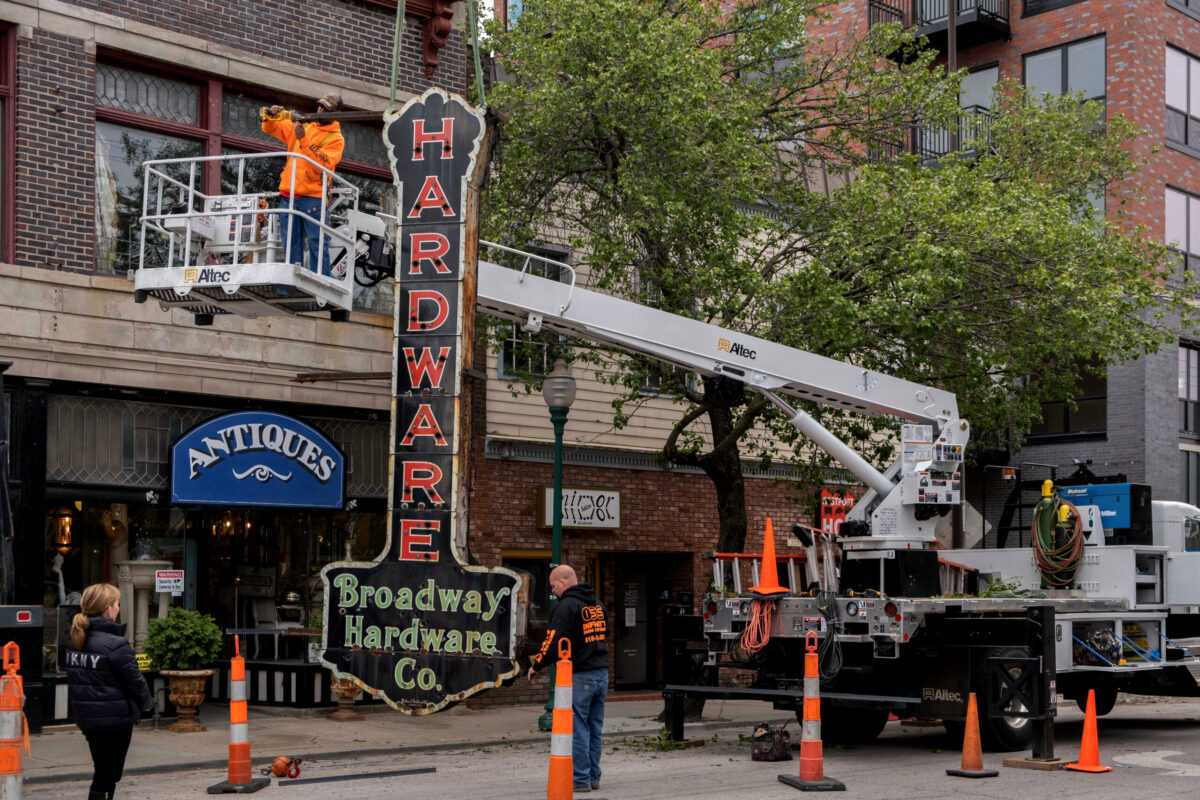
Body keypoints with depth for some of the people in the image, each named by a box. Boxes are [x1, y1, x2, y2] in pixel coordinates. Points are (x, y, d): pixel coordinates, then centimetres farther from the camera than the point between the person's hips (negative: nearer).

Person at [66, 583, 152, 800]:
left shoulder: (76, 642, 5)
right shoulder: (115, 645, -19)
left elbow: (73, 681, 11)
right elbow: (135, 680, -13)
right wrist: (146, 702, 6)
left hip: (86, 717, 7)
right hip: (115, 718, -7)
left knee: (102, 772, 19)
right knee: (107, 776, 1)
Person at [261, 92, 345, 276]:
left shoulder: (335, 138, 1)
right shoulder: (301, 124, 16)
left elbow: (322, 164, -15)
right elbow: (270, 129, 20)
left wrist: (303, 140, -20)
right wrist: (272, 116, -2)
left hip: (313, 197, -5)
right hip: (289, 196, 5)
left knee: (317, 244, -8)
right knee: (291, 244, 6)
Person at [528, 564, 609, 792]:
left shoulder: (567, 605, -11)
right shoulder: (597, 604, 15)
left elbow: (555, 641, -16)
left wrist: (536, 665, -3)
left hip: (579, 676, -8)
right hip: (601, 673, 8)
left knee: (577, 729, -3)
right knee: (595, 728, 12)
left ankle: (581, 779, -2)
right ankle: (593, 777, 17)